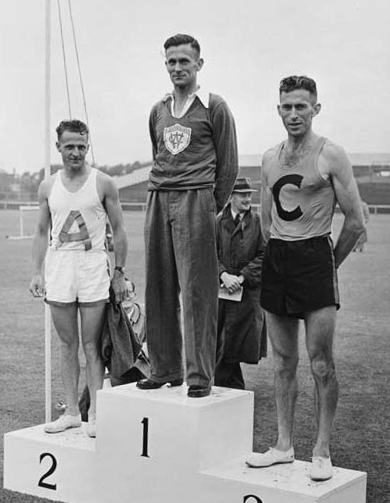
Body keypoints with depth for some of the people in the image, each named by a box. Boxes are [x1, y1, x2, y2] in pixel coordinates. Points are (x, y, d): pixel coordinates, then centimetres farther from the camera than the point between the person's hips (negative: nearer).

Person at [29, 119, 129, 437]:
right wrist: (37, 273, 4)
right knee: (67, 345, 8)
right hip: (59, 267, 3)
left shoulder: (103, 184, -1)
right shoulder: (48, 187, 9)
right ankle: (72, 412, 16)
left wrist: (120, 273, -3)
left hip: (93, 267, -3)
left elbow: (119, 231, 2)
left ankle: (95, 415, 3)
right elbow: (42, 232, 13)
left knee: (92, 345, -2)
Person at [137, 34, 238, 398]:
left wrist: (211, 208, 2)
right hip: (157, 202, 6)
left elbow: (227, 166, 2)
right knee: (158, 290, 5)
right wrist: (161, 195, 14)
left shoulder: (214, 108, 2)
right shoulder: (158, 111, 17)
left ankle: (200, 376, -2)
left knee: (197, 291, -7)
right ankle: (164, 369, 13)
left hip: (196, 200, -5)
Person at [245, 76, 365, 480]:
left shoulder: (330, 155, -4)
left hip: (315, 254, -5)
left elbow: (355, 222, -4)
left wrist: (329, 265, 3)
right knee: (283, 362, 9)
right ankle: (284, 445, 18)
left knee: (320, 363, -4)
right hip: (276, 259, 5)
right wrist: (277, 259, 15)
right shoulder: (270, 159, 12)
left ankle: (322, 452, 5)